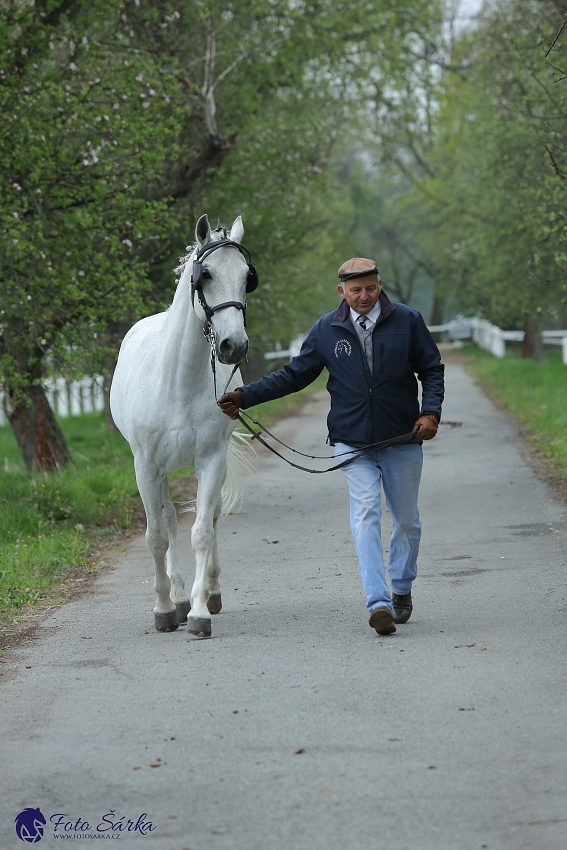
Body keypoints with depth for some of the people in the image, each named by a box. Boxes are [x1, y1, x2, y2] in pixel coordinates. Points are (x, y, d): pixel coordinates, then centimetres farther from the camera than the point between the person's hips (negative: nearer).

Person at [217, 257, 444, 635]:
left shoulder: (407, 320, -2)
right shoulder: (327, 330, 2)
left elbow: (432, 369, 4)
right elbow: (295, 375, 8)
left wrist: (431, 411, -12)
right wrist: (245, 396, 2)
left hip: (403, 439, 0)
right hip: (353, 441, 0)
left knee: (406, 519, 11)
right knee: (366, 514, -14)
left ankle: (402, 590, 34)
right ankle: (379, 603, -21)